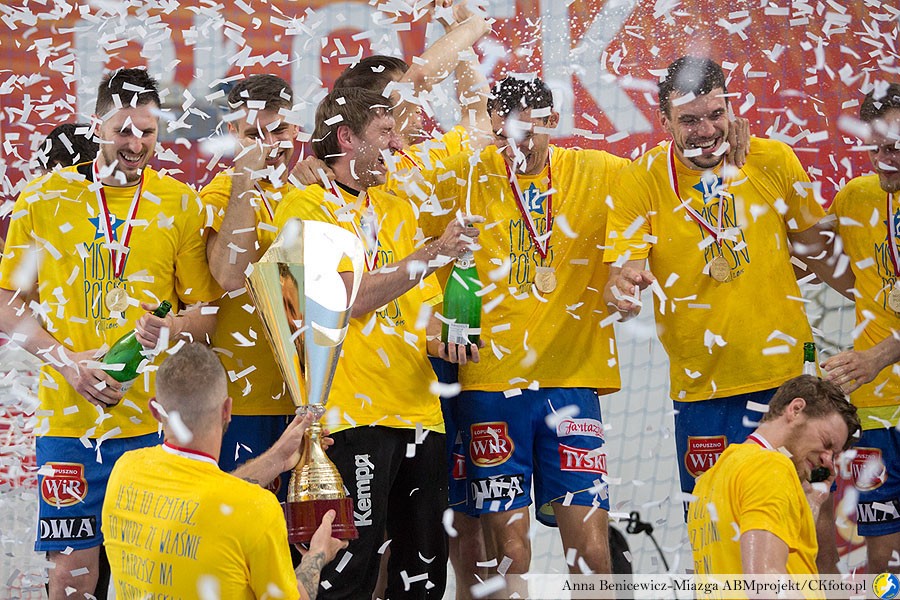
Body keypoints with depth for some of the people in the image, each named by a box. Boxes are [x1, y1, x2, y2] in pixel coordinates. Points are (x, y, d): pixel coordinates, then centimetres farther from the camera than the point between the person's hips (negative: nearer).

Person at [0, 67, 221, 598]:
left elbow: (207, 313, 7)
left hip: (156, 420, 1)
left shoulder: (180, 203, 5)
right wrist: (66, 359, -9)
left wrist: (173, 329, -16)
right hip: (69, 419, -1)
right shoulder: (44, 198, 4)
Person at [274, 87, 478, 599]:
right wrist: (434, 254, -13)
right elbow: (346, 299, -15)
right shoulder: (306, 206, -4)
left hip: (419, 409, 7)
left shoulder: (397, 209, 18)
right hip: (355, 416, -7)